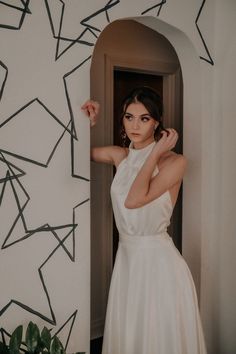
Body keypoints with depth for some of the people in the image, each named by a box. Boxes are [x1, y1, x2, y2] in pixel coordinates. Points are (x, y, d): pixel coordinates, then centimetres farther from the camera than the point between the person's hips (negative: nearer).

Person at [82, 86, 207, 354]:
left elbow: (134, 200, -26)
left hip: (158, 259, -5)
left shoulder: (174, 161, -14)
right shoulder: (120, 156, 4)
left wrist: (156, 152, -20)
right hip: (126, 255, 6)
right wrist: (88, 123, 2)